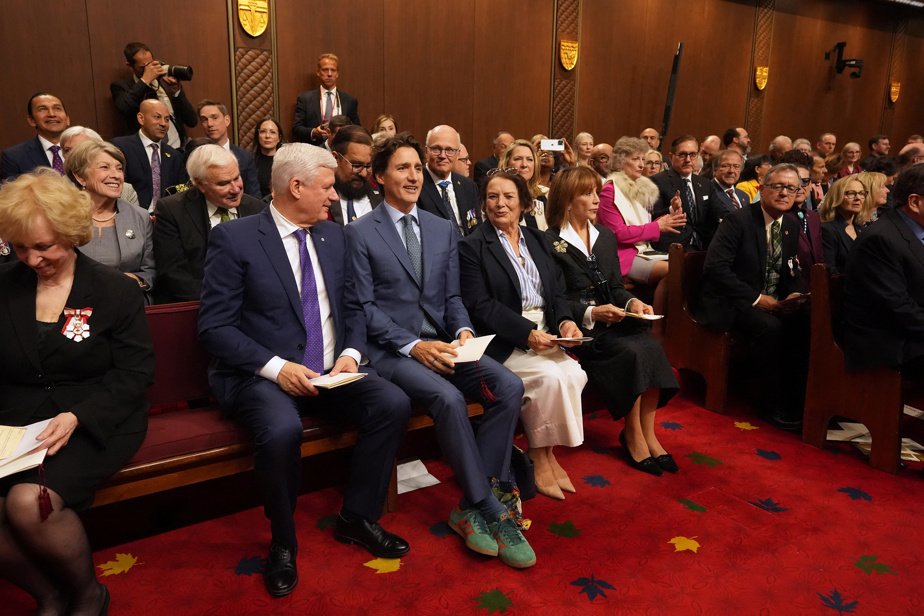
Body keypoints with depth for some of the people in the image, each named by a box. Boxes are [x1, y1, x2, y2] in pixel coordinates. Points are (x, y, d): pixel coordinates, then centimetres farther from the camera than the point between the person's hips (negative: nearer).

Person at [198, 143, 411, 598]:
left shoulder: (333, 235, 9)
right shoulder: (234, 238, -8)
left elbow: (352, 307, 14)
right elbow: (215, 326, -11)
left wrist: (351, 353, -6)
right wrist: (275, 367, -22)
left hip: (330, 371, 6)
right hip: (261, 374, -5)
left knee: (394, 404, -17)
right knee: (282, 430, -34)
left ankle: (357, 517, 4)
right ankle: (283, 543, -4)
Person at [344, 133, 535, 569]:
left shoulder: (443, 229, 15)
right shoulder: (360, 234, 0)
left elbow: (452, 295, 15)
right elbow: (364, 307, -5)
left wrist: (463, 330, -7)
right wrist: (413, 346, -18)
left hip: (442, 342, 5)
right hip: (390, 349, -5)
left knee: (509, 386, -20)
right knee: (448, 397, -33)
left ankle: (473, 508, -12)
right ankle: (493, 511, -16)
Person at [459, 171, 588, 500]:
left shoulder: (538, 240, 16)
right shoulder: (472, 246, -3)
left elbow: (557, 291, 13)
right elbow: (480, 305, -12)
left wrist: (565, 321, -8)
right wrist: (527, 333, -20)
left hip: (545, 335, 5)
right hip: (502, 342, -5)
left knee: (574, 373, -21)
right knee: (550, 377, -26)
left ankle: (547, 451, -1)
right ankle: (539, 458, -4)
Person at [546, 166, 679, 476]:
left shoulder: (606, 236, 17)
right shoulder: (550, 242, -3)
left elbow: (616, 286, 17)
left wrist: (632, 302, -5)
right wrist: (591, 313, -21)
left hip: (612, 322, 6)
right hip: (577, 328, -6)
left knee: (650, 346, -24)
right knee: (632, 353, -28)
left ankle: (646, 434, -14)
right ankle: (634, 436, -10)